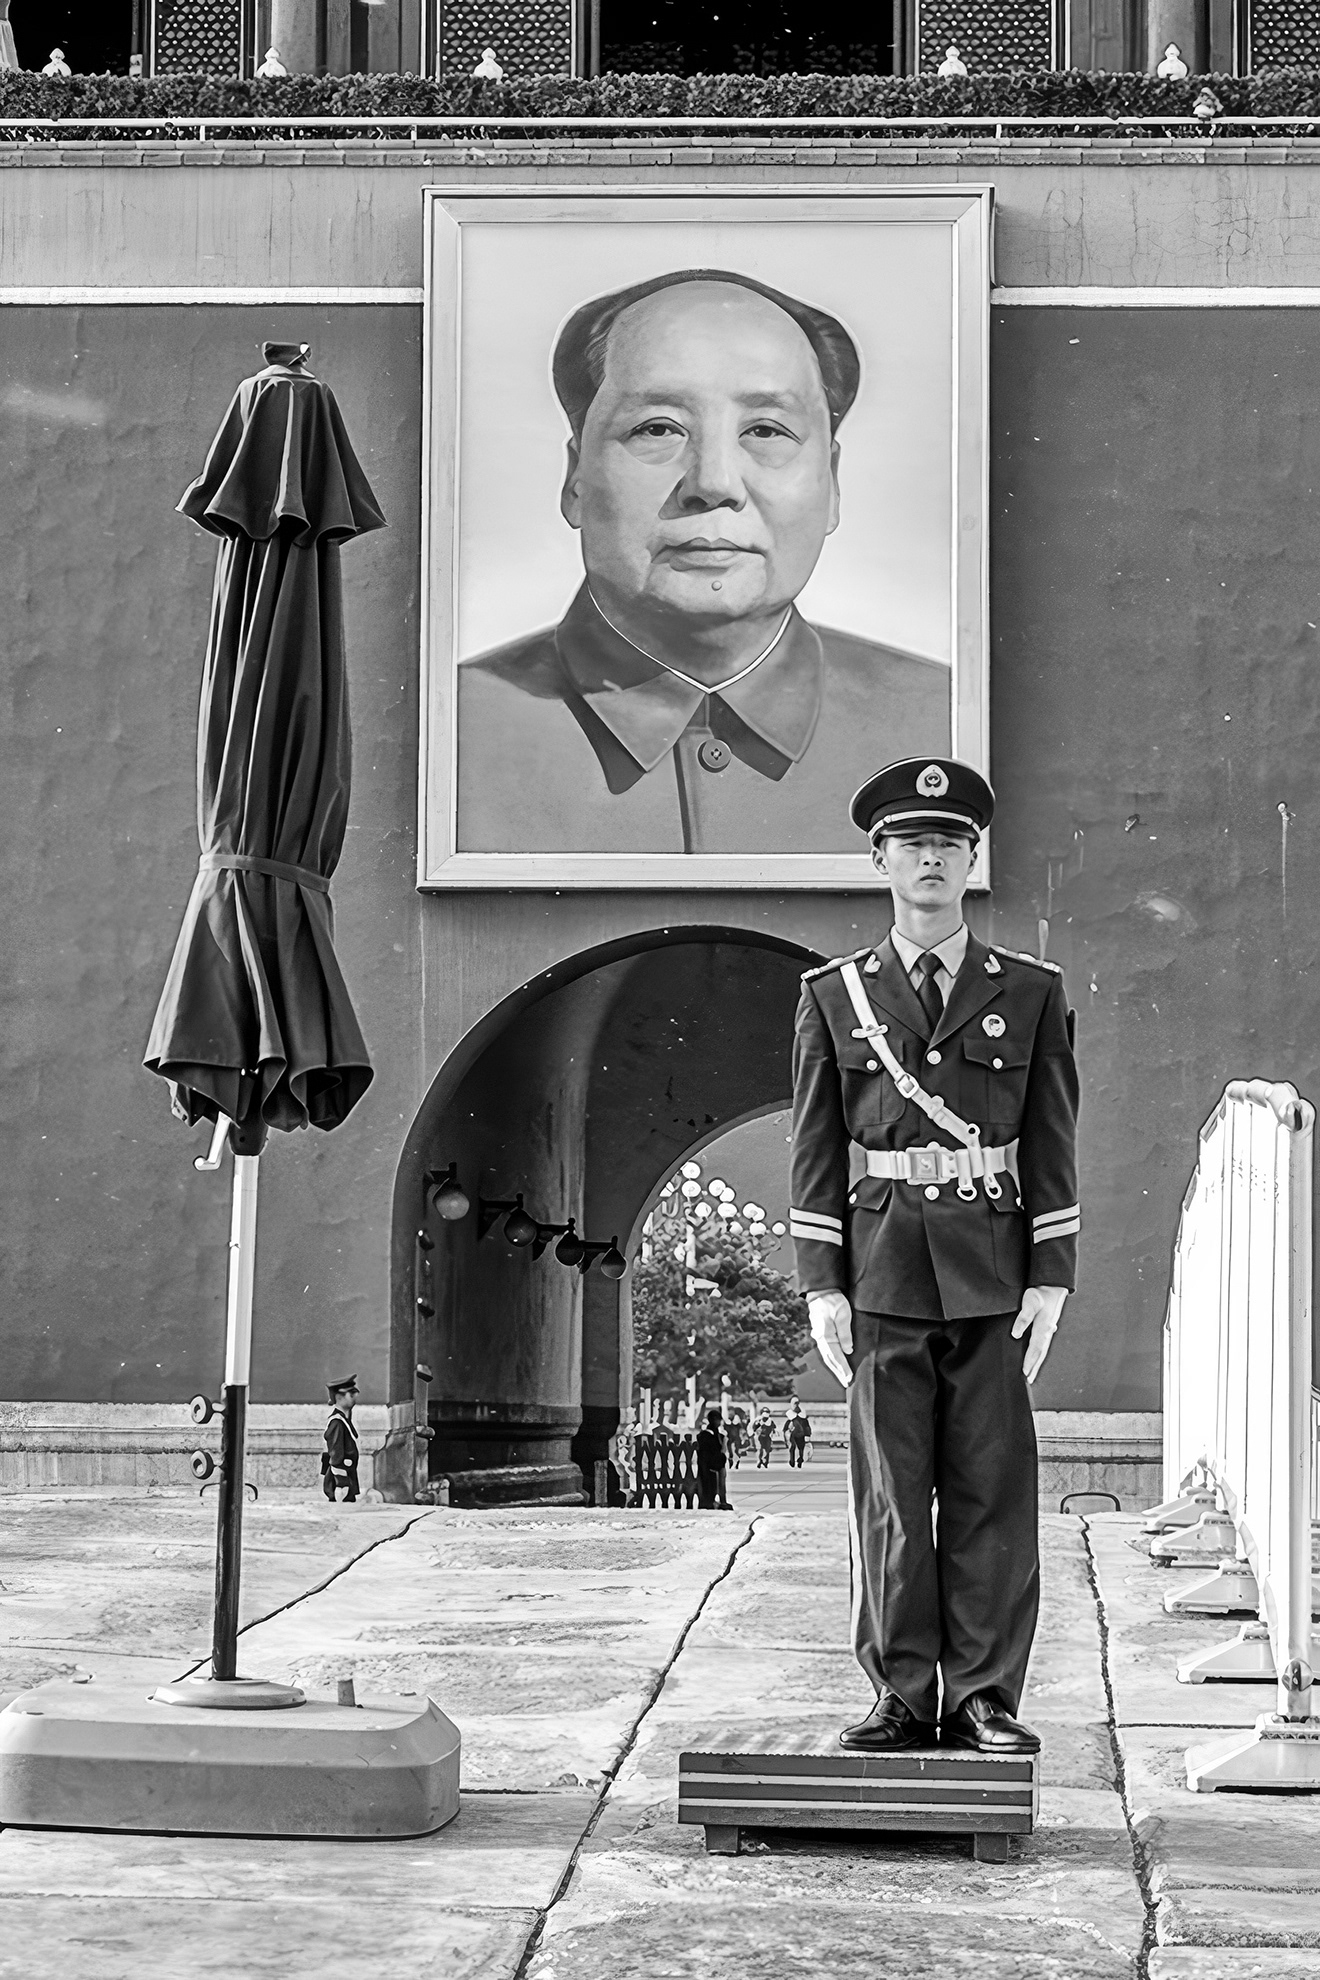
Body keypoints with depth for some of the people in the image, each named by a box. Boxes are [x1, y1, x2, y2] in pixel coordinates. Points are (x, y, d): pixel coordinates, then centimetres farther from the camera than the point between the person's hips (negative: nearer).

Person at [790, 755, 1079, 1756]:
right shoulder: (834, 996, 7)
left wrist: (1051, 1277, -1)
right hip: (884, 1271, 0)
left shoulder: (1032, 993, 7)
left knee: (993, 1490, 1)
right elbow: (816, 1150, 6)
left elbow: (1052, 1146, 6)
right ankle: (904, 1699, 9)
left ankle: (984, 1700, 7)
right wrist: (822, 1285, -1)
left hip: (994, 1275, 0)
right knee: (891, 1495, 2)